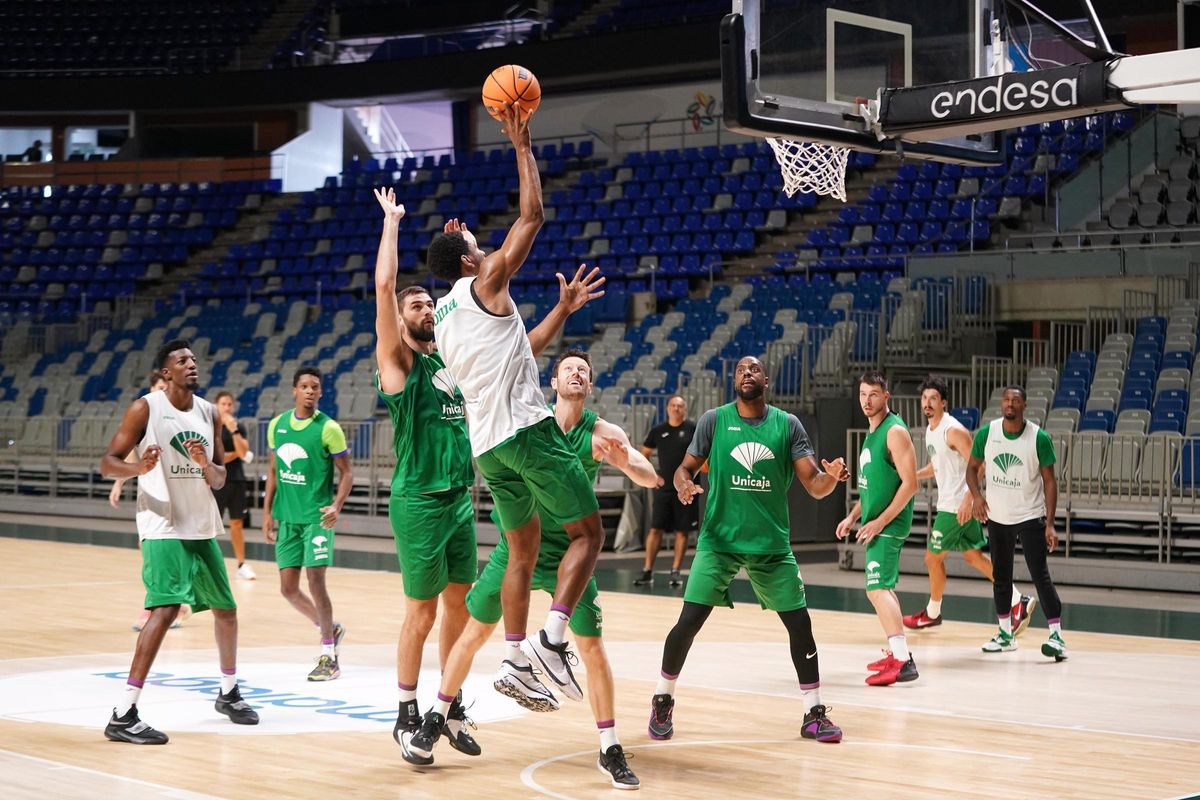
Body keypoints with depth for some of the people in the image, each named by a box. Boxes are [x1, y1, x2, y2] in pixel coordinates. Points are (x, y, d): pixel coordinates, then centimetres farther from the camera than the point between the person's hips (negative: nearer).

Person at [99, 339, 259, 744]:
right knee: (166, 608, -22)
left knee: (226, 608, 16)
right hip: (163, 528, -7)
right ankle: (123, 716, -22)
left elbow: (219, 478, 10)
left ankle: (228, 693, 38)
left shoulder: (208, 412, 8)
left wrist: (205, 464, -14)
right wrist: (140, 468, -30)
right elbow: (108, 462, -9)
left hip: (203, 528, 7)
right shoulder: (145, 408, -8)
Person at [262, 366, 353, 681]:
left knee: (315, 582, -10)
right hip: (287, 518, 5)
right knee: (288, 588, 4)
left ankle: (329, 657, 0)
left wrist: (337, 506, -20)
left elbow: (346, 473, -5)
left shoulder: (328, 428, -8)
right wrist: (267, 512, 12)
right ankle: (330, 628, 29)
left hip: (317, 516, -5)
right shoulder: (277, 425, 7)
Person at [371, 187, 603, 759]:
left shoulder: (453, 359, 13)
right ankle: (407, 714, 11)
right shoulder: (397, 360, -5)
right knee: (422, 610, -1)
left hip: (461, 497, 6)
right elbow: (384, 286, -15)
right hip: (419, 501, -6)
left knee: (459, 605, 10)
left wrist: (562, 310, 5)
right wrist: (391, 221, -8)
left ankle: (452, 710, 20)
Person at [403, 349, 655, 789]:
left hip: (567, 554, 0)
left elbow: (650, 478, -17)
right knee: (474, 633, 6)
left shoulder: (603, 432, -8)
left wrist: (626, 462, -38)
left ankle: (610, 751, 5)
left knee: (592, 647, -6)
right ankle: (433, 723, 24)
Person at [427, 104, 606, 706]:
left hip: (487, 444, 8)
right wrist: (521, 145, 1)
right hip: (527, 430, -8)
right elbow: (531, 216, -5)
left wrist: (451, 245, 39)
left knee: (523, 550, 16)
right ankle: (551, 637, -19)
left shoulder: (444, 308, 17)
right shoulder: (486, 285, -3)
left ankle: (516, 660, 11)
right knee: (587, 532, -3)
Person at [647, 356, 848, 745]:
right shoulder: (714, 420, -1)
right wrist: (684, 484, -20)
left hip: (772, 543, 1)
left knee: (799, 622, -1)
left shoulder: (788, 424, 0)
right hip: (719, 539, -1)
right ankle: (662, 701, 14)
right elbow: (685, 468, 4)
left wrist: (831, 477, -27)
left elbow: (814, 486, -4)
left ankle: (814, 713, 13)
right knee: (688, 621, -7)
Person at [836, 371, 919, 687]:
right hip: (875, 522, 10)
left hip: (888, 524, -10)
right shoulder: (873, 432, 15)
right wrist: (854, 517, 17)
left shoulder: (895, 431, -15)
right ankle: (896, 654, 25)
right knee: (884, 587, 16)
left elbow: (910, 484, -20)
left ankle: (903, 662, -19)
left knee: (878, 588, -17)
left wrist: (879, 522, -20)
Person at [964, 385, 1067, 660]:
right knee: (1001, 577, 12)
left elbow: (1049, 480, -9)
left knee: (1040, 576, -11)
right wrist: (976, 495, -11)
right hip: (997, 517, 4)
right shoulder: (986, 433, -5)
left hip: (1030, 516, -4)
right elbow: (973, 467, 8)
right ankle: (1006, 634, 25)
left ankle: (1057, 637, -12)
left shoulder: (1039, 438, -13)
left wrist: (1050, 524, -14)